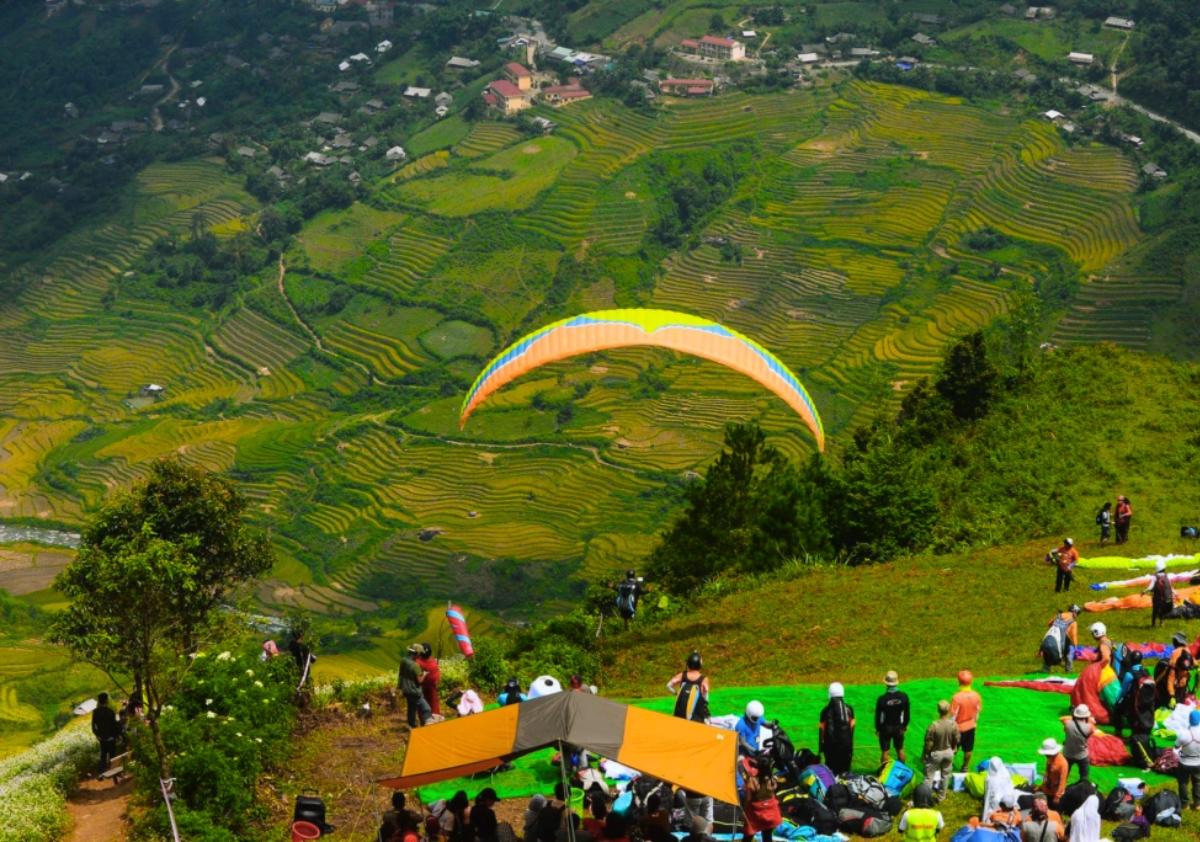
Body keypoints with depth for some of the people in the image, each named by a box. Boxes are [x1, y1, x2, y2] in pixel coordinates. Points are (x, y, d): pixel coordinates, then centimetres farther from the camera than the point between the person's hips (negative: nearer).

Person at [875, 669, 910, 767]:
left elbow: (878, 715, -11)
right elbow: (906, 713, -4)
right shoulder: (904, 696, -15)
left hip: (885, 728, -2)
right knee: (900, 749, 18)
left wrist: (877, 729, 4)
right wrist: (905, 725, 12)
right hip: (899, 728, 2)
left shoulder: (882, 699, -22)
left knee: (884, 751, 9)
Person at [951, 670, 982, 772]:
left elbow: (953, 715, -20)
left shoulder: (957, 697, -27)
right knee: (968, 749, 18)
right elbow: (978, 711, 2)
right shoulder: (976, 696, -12)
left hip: (958, 727, -4)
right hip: (971, 726, 4)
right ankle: (965, 768, 30)